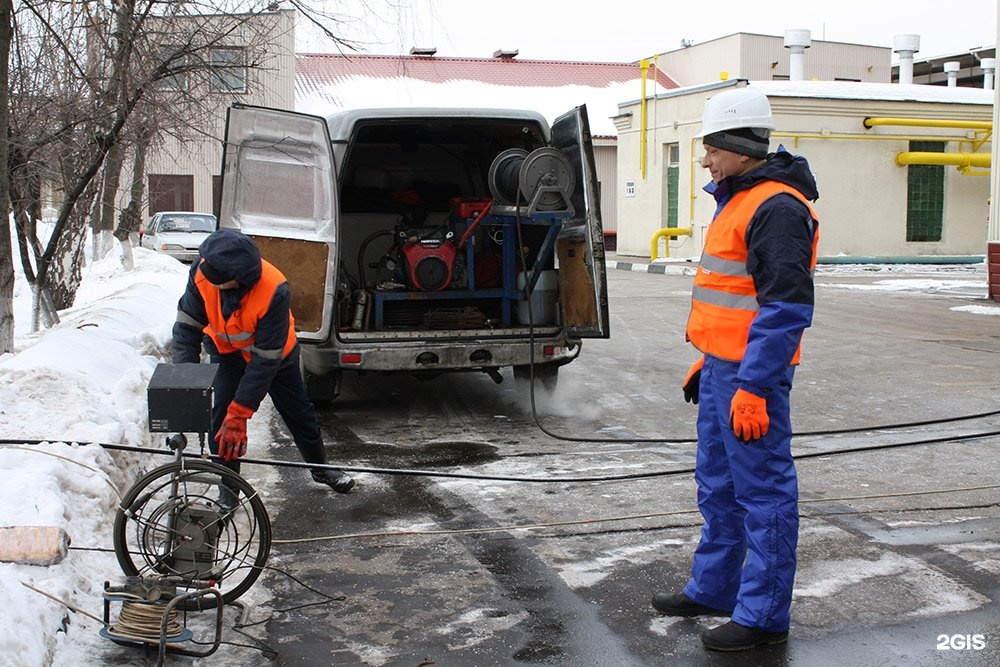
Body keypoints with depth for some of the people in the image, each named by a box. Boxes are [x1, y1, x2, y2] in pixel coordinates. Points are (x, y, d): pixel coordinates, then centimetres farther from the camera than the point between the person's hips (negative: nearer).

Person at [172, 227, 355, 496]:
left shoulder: (275, 292, -41)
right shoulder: (202, 274, -32)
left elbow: (265, 359, -36)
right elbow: (186, 328, -23)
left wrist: (239, 413, -35)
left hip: (275, 353, -2)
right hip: (226, 353, 2)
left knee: (299, 413, 11)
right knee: (220, 419, -10)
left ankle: (320, 468, 37)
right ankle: (228, 491, 7)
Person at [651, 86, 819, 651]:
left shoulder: (776, 208, -17)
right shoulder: (739, 199, 16)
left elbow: (787, 308, -23)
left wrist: (752, 386, -25)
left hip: (750, 375, -11)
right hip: (722, 368, 11)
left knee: (763, 492, -1)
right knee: (718, 486, 19)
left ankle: (764, 616, 10)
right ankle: (712, 590, 32)